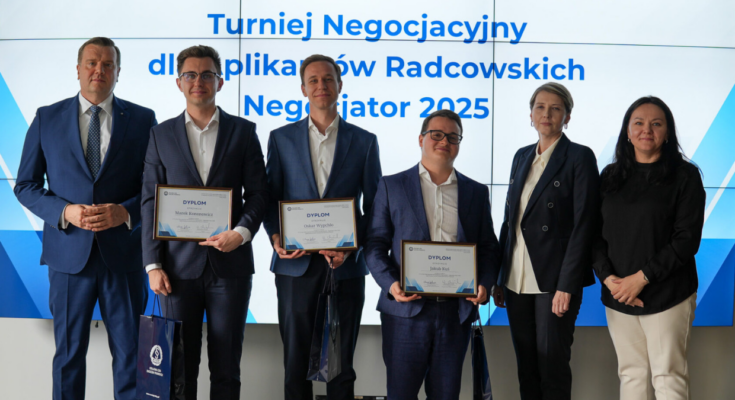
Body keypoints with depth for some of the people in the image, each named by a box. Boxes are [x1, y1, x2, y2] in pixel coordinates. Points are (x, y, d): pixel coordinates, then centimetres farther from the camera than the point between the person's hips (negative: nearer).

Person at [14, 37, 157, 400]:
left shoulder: (142, 120, 3)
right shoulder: (47, 118, 5)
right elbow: (25, 186, 5)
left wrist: (126, 211, -15)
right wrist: (65, 212, -12)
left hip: (124, 252, 0)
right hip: (69, 252, 1)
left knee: (129, 351, 5)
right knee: (69, 350, 11)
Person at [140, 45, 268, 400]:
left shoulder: (242, 131, 7)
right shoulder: (162, 134, 8)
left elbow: (257, 192, 4)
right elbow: (150, 202, 5)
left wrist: (242, 232, -15)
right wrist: (153, 265, -2)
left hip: (230, 262, 0)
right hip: (179, 265, 1)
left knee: (226, 366, 6)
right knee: (179, 364, 5)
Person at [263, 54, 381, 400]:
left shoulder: (364, 141, 7)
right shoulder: (282, 138, 8)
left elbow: (374, 206, 6)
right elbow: (270, 198, 8)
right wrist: (276, 238, -9)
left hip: (345, 265, 0)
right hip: (296, 263, 1)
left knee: (341, 362, 7)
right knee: (296, 360, 6)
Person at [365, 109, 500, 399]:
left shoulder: (477, 192, 14)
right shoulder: (392, 186, 6)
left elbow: (489, 248, 12)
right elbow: (376, 244, 3)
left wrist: (485, 283, -6)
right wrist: (390, 284, -13)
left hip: (457, 311, 2)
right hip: (406, 309, -2)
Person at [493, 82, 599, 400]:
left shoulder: (579, 157, -6)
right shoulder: (522, 157, 13)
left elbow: (583, 225, -11)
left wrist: (566, 285, -17)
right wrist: (500, 277, 10)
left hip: (554, 279, -6)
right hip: (517, 279, 6)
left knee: (552, 364, 0)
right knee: (525, 363, 11)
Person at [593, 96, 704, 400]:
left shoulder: (684, 175, -1)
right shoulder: (611, 176, 10)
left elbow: (687, 239, -8)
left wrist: (642, 277, -14)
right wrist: (609, 278, -8)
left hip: (666, 294, -3)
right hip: (618, 295, 3)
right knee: (630, 374, 8)